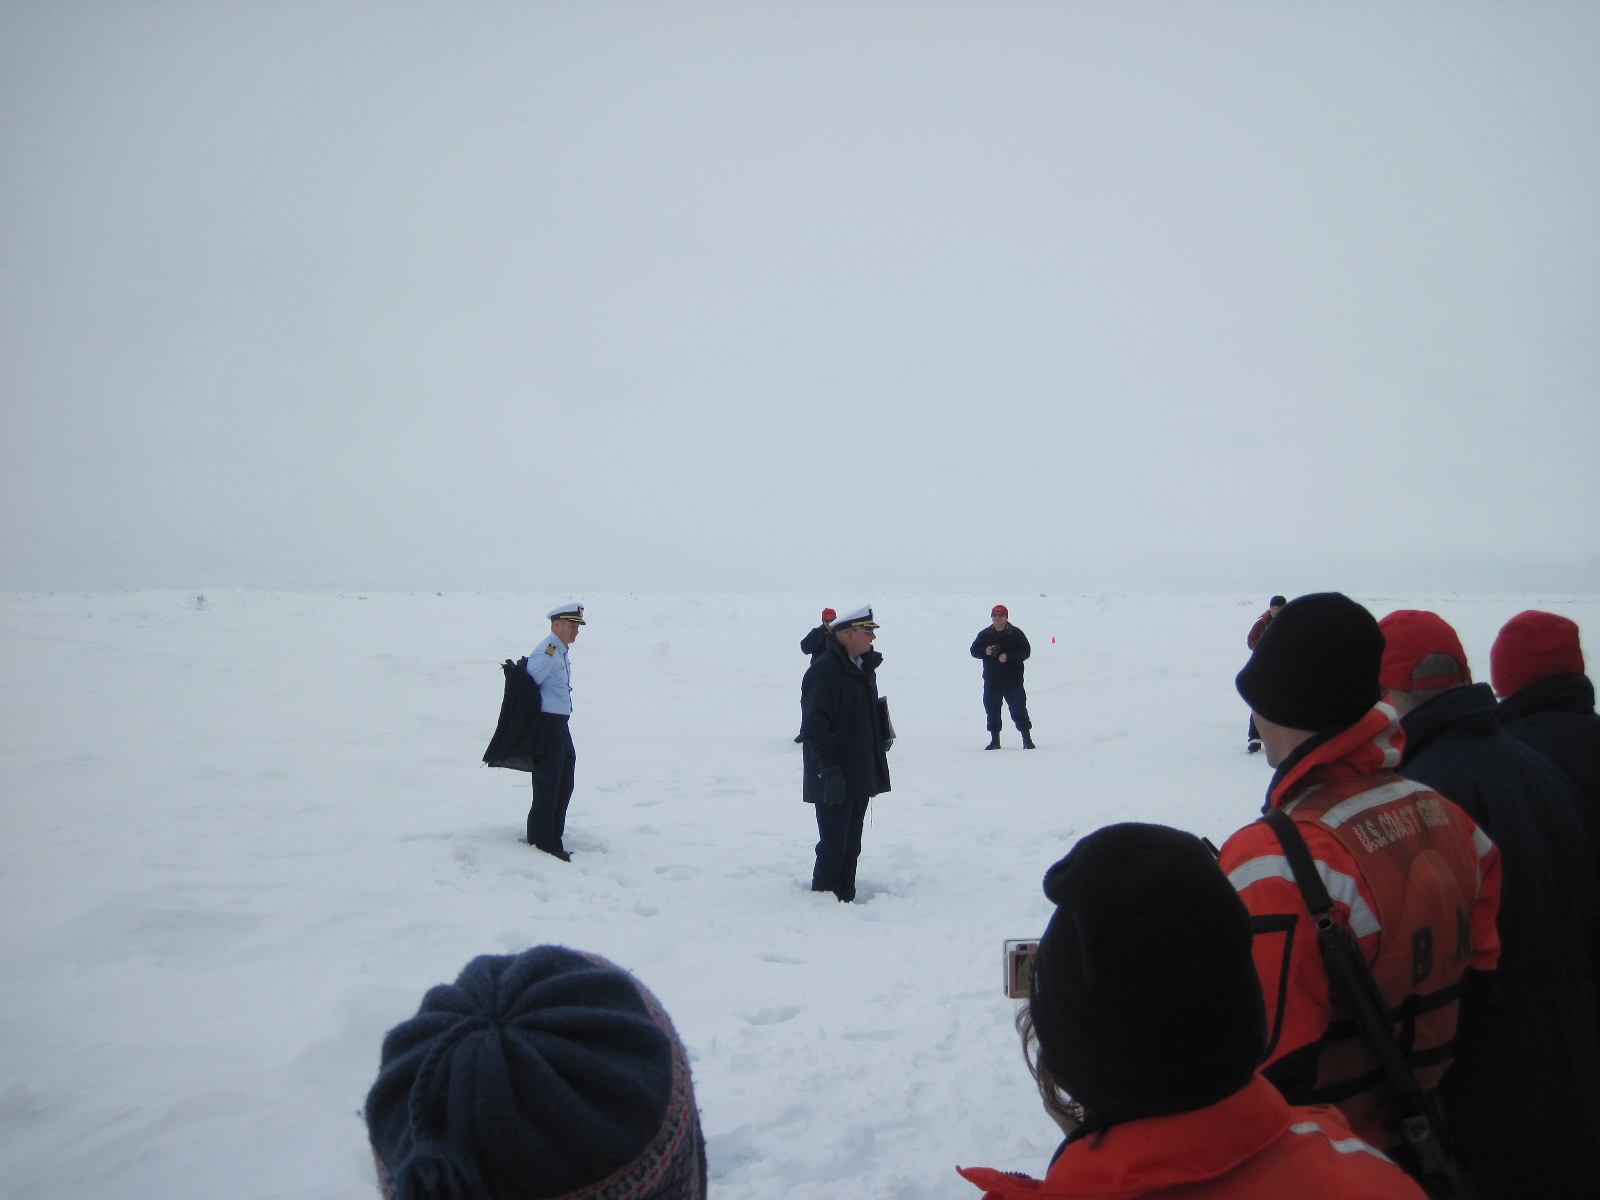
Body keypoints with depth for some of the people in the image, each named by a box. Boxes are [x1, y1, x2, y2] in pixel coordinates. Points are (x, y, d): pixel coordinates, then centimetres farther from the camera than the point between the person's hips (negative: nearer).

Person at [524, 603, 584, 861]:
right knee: (547, 786, -4)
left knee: (564, 786, 15)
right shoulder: (547, 653, -16)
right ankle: (541, 845, 5)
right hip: (547, 726, -10)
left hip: (560, 726, 10)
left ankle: (553, 841, 25)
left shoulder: (560, 653, 17)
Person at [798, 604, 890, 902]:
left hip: (860, 776, 9)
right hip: (835, 780, -9)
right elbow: (814, 727, -21)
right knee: (834, 846, -3)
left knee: (851, 846, 15)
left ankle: (845, 898, 25)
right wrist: (830, 771, -24)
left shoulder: (863, 667, 12)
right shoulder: (824, 670, -16)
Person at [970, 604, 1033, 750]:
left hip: (1013, 680, -3)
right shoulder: (984, 634, 9)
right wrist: (985, 651, -14)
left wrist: (1008, 657, -19)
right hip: (991, 681, 3)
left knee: (1018, 709, -2)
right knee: (992, 710, 4)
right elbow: (974, 650, 8)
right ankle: (995, 740, 14)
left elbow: (1025, 651, -5)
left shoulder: (1016, 633, 0)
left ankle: (1027, 739, 5)